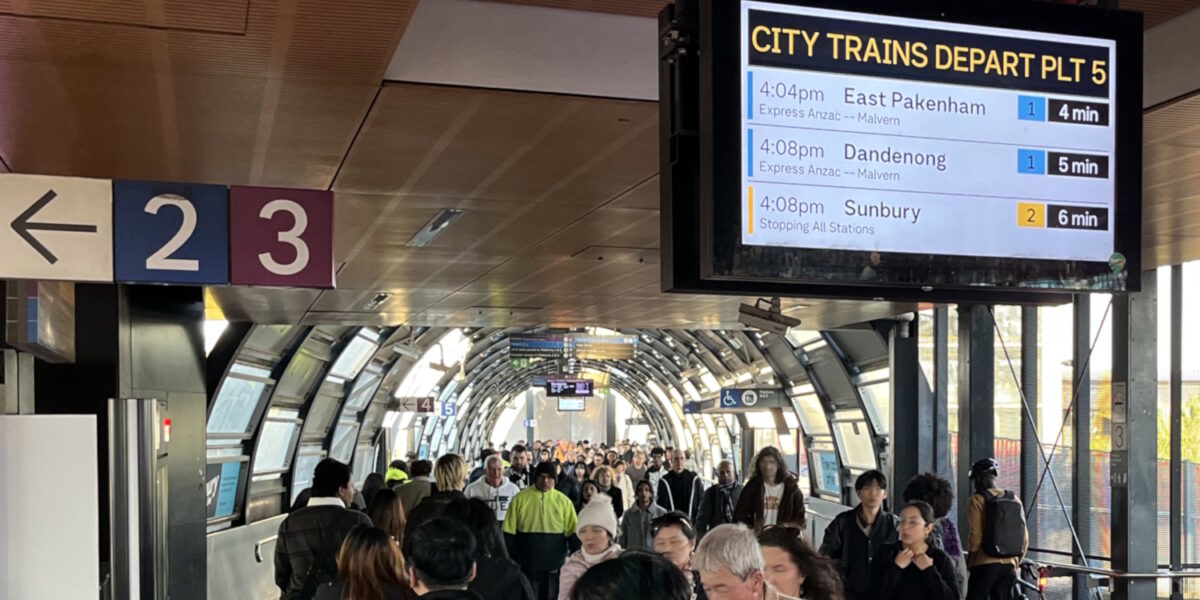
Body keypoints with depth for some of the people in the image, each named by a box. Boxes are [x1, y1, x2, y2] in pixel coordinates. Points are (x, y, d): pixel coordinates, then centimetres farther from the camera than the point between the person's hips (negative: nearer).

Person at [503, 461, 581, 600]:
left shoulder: (563, 501, 3)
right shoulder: (520, 498, -1)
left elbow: (573, 532, 5)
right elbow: (509, 532, 1)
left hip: (555, 566, 1)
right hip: (527, 565, -1)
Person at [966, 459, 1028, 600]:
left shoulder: (978, 500, -5)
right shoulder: (1014, 499, 10)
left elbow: (976, 536, -11)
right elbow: (1025, 538, 11)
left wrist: (968, 564, 0)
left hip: (985, 566, -5)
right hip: (1009, 566, 5)